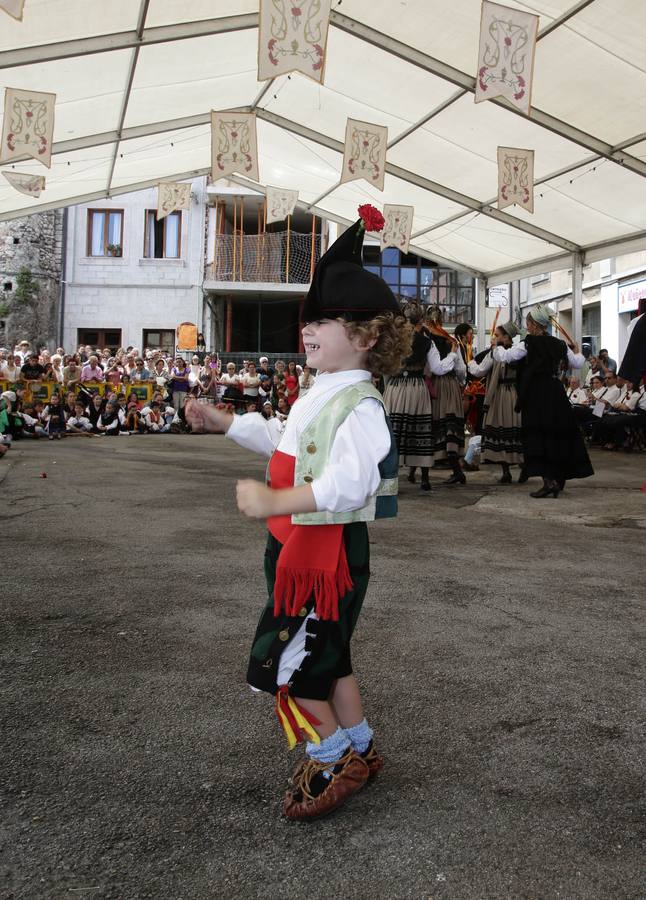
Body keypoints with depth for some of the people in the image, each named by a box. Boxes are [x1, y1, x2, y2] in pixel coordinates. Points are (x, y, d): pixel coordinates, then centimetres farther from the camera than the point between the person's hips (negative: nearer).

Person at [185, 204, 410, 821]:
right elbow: (282, 442, 29)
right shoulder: (319, 394, 12)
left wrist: (276, 501, -42)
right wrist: (227, 424, 27)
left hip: (329, 548, -10)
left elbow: (351, 481, -35)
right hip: (298, 544, 10)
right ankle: (359, 749, 37)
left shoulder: (359, 404, -21)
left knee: (287, 660, -1)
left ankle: (332, 761, 19)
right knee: (324, 653, 19)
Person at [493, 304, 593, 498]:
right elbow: (577, 363, 18)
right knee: (559, 434, 12)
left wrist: (496, 347, 16)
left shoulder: (528, 344, -7)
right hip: (555, 393, 6)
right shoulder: (559, 344, 9)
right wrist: (577, 352, 40)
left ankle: (549, 480, -16)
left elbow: (505, 356, -5)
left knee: (538, 436, -5)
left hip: (536, 394, -6)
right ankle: (559, 478, 20)